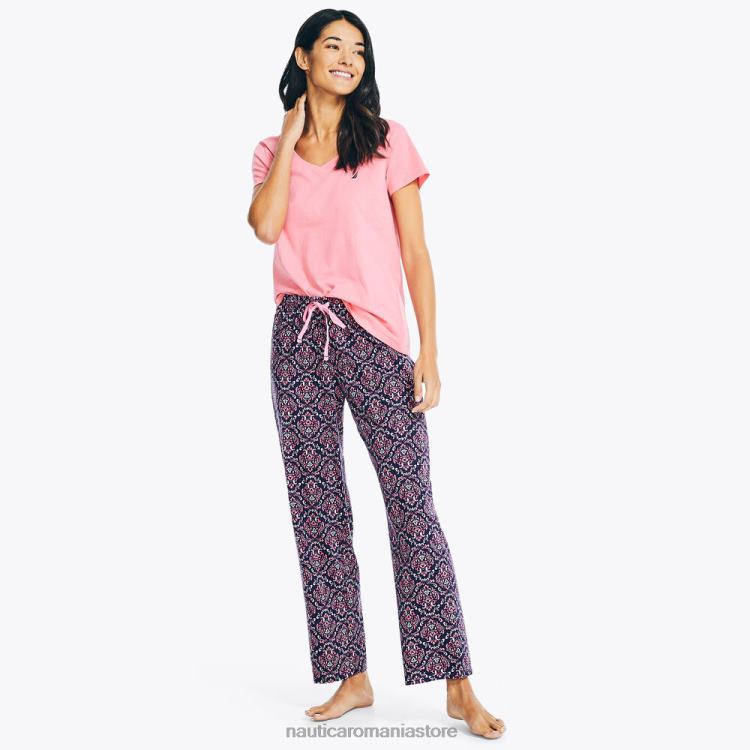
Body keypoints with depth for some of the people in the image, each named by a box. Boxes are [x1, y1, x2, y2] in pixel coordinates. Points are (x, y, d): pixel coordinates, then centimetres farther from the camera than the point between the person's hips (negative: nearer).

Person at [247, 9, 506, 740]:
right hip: (298, 340, 3)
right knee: (316, 509, 4)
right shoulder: (274, 151, 14)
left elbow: (415, 254, 2)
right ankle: (351, 678, 14)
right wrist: (290, 134, 0)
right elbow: (265, 226, -8)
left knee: (412, 505, -7)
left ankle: (457, 687, -1)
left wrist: (429, 353, -6)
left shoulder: (387, 140, 7)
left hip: (374, 338, -3)